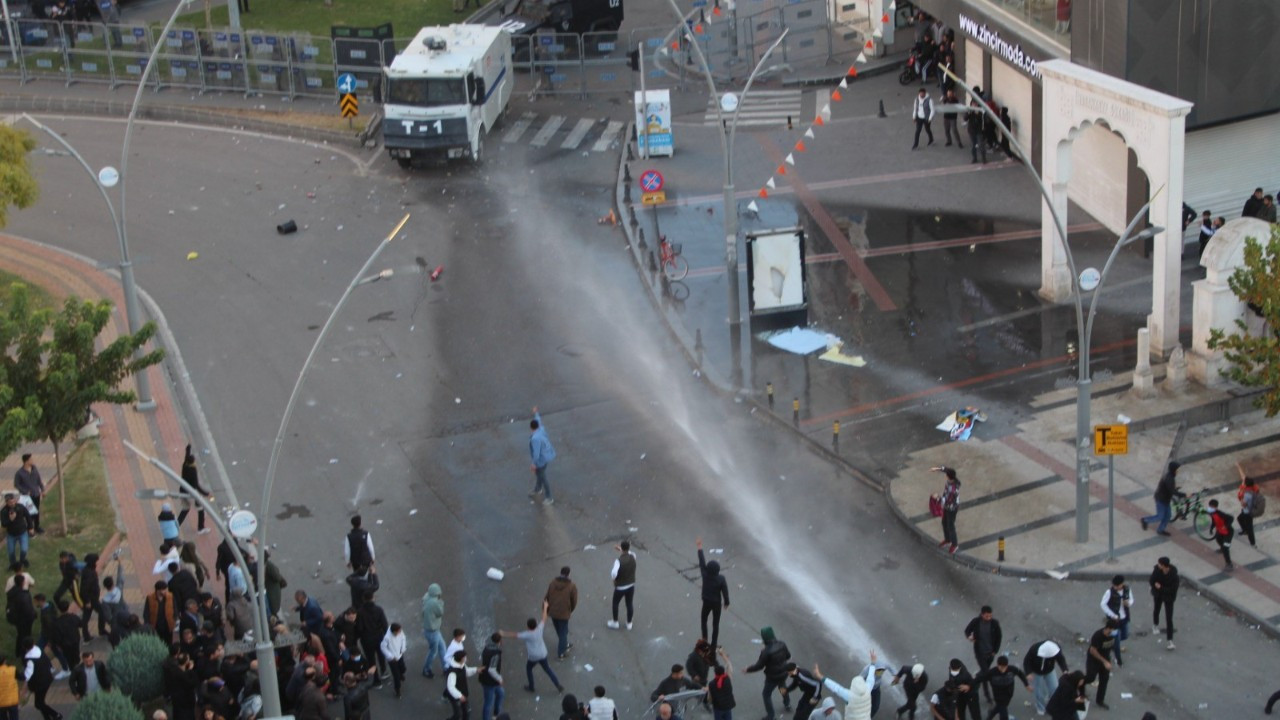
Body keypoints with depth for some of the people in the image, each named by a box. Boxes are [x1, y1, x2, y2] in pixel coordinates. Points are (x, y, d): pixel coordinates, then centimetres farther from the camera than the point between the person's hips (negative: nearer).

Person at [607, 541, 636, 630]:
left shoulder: (619, 561, -26)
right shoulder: (633, 556, -10)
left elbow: (614, 573, -38)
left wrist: (614, 579, -17)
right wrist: (620, 550, 17)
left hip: (620, 587, -4)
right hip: (631, 585, 4)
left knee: (615, 603, 19)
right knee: (629, 604, 19)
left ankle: (615, 622, 32)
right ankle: (629, 623, 32)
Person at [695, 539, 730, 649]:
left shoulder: (705, 575, -20)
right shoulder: (721, 579, -23)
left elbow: (702, 561, -13)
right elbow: (725, 591, -15)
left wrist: (699, 546, -6)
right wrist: (726, 602, 2)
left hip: (706, 602, 1)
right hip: (717, 603, -1)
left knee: (704, 620, 23)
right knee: (715, 623, 12)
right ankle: (714, 644, 18)